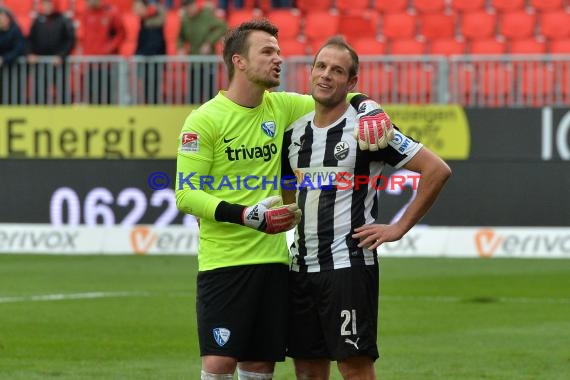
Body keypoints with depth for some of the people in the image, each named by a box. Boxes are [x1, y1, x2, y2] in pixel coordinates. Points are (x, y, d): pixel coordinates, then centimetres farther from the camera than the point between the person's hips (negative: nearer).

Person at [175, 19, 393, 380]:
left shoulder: (281, 107, 7)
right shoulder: (204, 120, -9)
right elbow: (185, 194, -11)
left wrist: (370, 108, -4)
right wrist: (242, 214, -22)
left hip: (272, 260, 6)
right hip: (223, 261, -6)